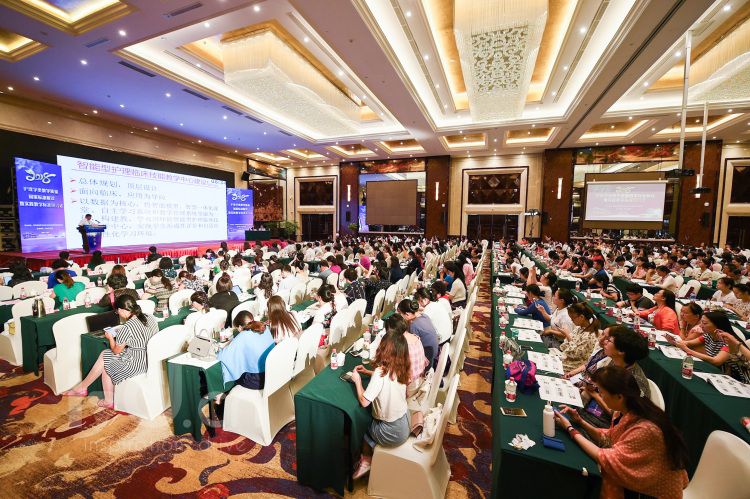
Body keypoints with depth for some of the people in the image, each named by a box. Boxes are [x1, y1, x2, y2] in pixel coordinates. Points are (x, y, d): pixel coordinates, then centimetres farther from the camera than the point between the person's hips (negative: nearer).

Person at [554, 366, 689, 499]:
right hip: (638, 477, 6)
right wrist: (580, 421, -9)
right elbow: (609, 439, 3)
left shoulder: (645, 430, -34)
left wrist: (570, 429, -20)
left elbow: (607, 460, -26)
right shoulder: (625, 411, -11)